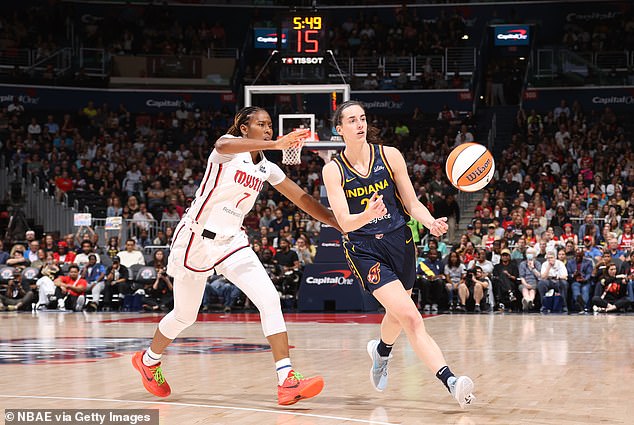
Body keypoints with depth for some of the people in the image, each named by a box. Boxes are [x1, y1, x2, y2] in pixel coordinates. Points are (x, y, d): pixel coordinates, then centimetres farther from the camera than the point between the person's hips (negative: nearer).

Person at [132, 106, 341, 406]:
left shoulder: (268, 169, 6)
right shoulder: (229, 148, -13)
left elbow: (302, 198, 11)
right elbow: (223, 145, -40)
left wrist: (339, 224, 2)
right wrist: (276, 144, -54)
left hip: (231, 242, 5)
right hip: (196, 239, -5)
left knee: (270, 300, -15)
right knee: (184, 316, 10)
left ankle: (287, 382, -21)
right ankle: (149, 360, 41)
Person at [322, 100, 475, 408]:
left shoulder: (389, 155, -2)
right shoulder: (333, 170, -6)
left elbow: (412, 203, 3)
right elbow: (345, 222, -14)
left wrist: (431, 222, -18)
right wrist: (367, 215, -36)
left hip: (399, 241, 3)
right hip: (364, 249, -3)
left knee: (399, 316, 21)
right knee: (410, 316, -20)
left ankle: (381, 350, 57)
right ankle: (450, 381, -31)